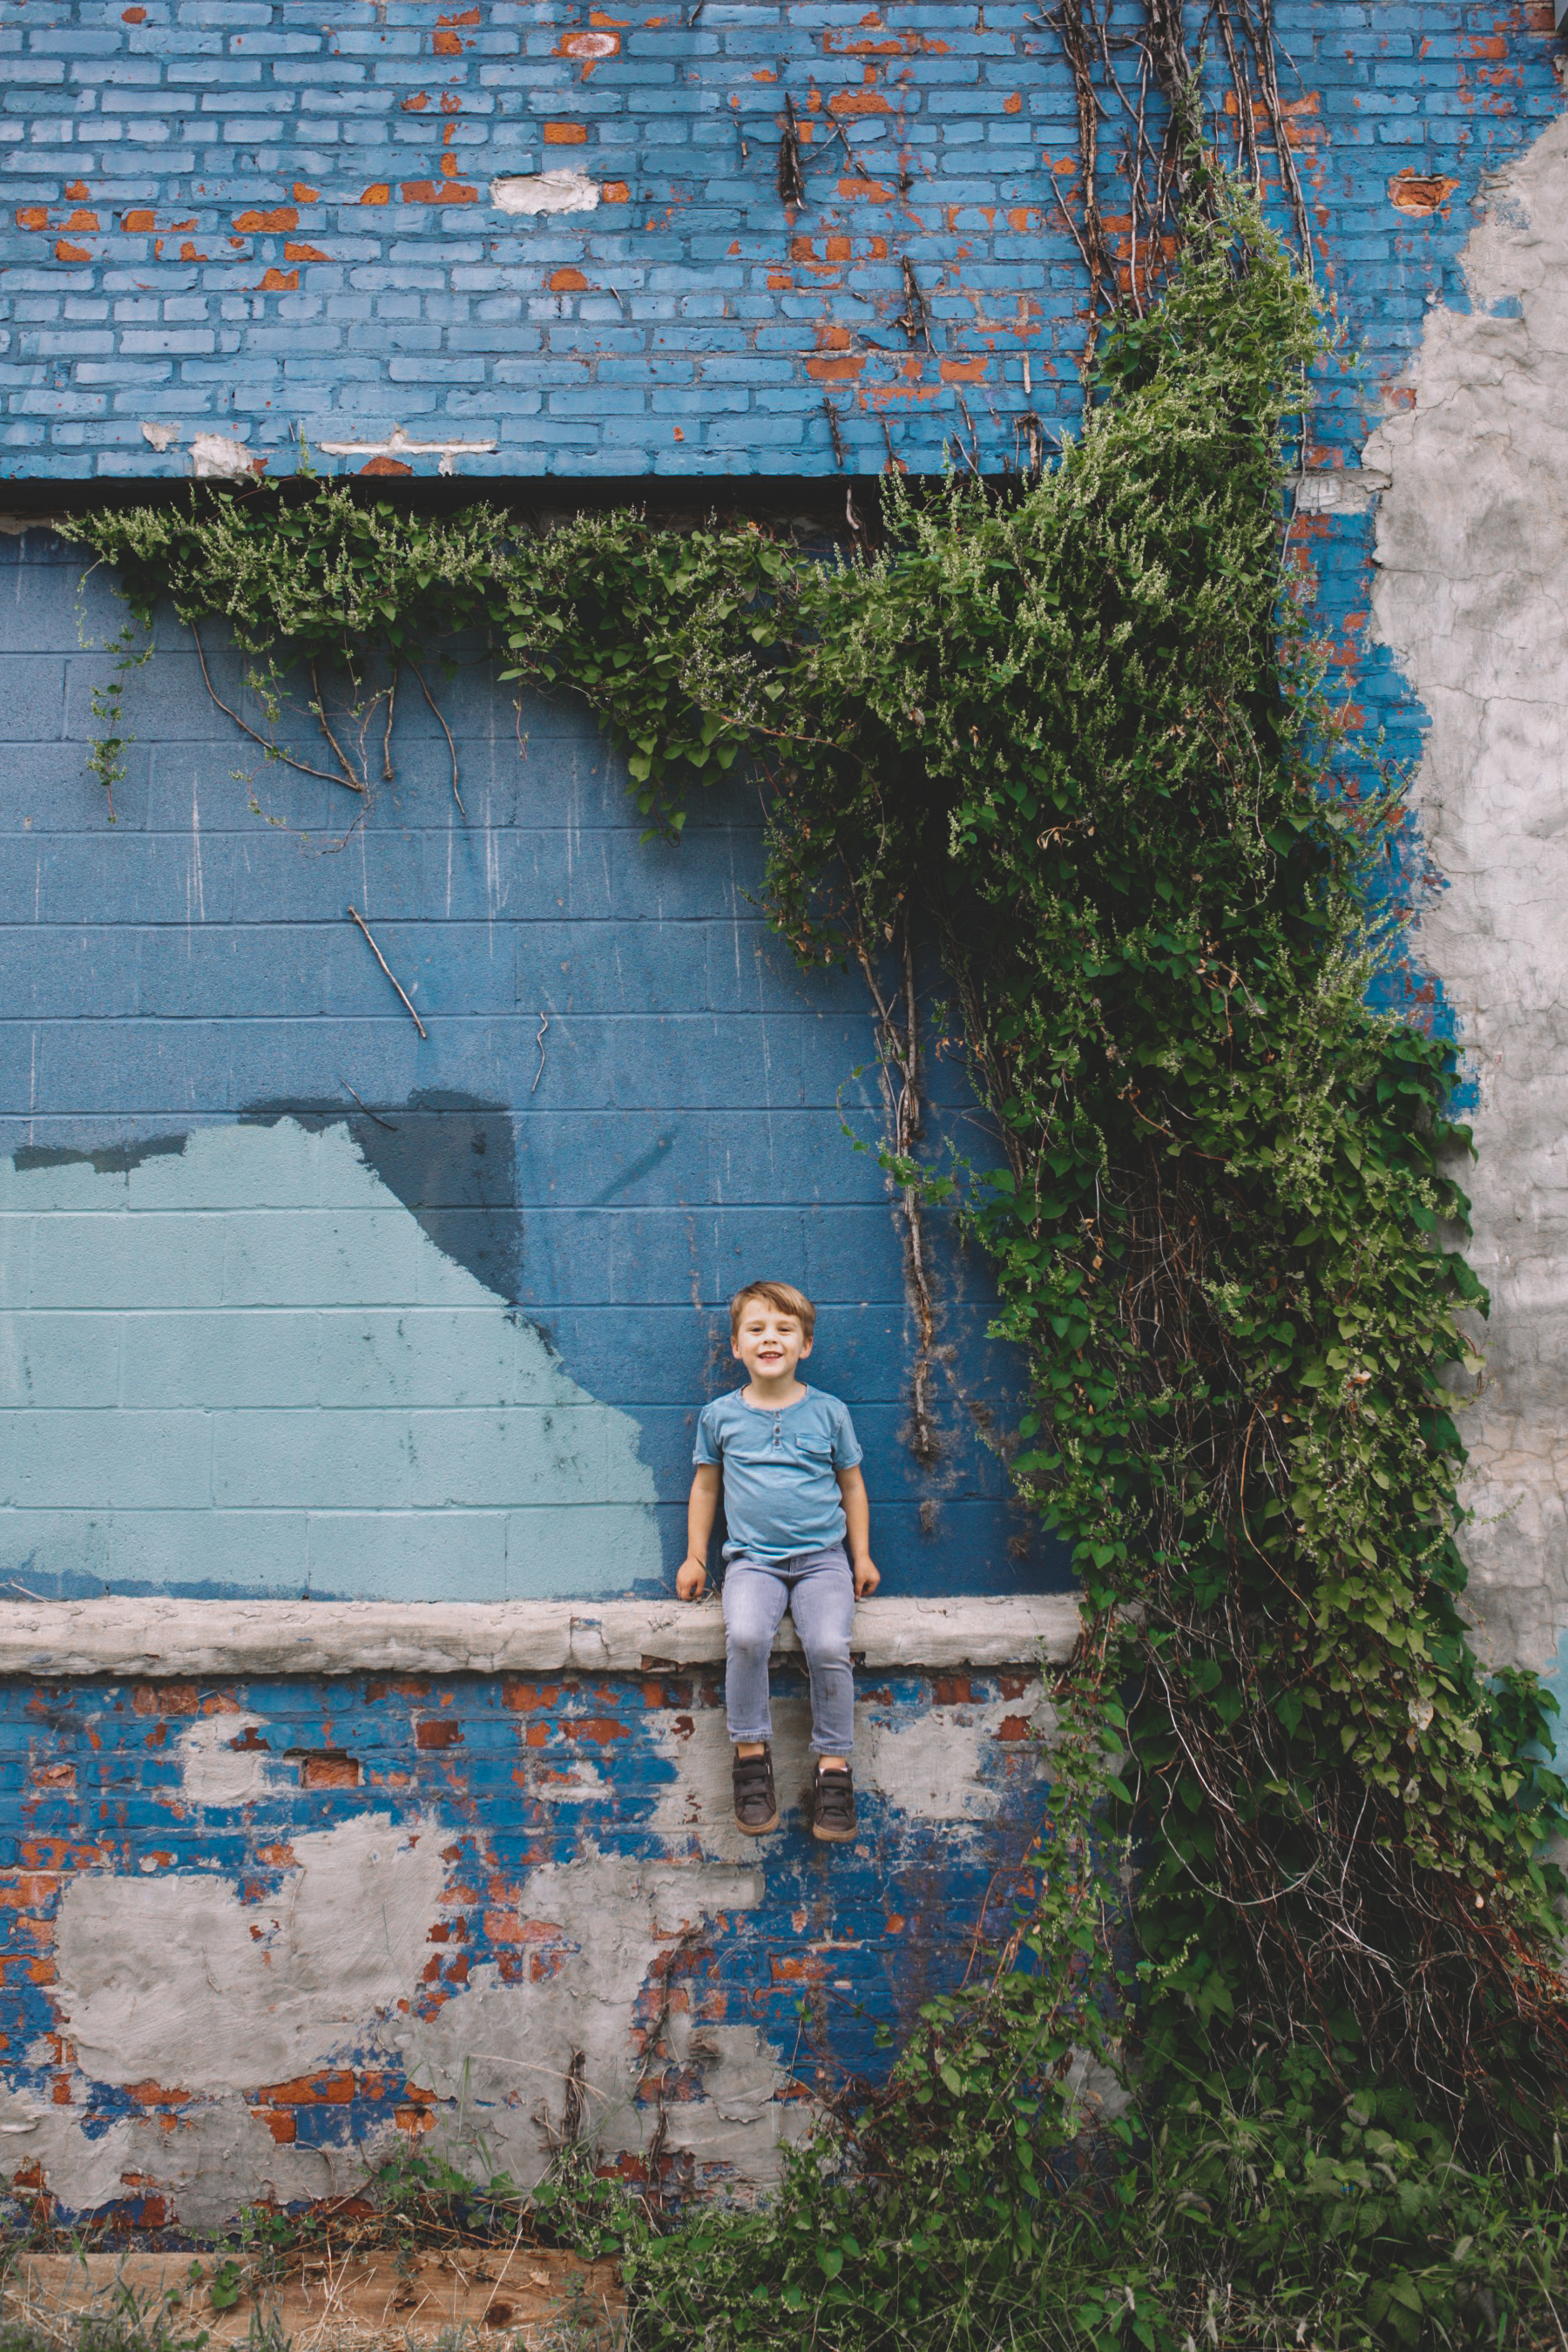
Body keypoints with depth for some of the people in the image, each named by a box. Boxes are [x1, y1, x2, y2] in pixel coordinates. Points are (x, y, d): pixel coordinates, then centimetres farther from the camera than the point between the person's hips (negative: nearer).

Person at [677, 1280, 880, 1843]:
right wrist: (695, 1557, 13)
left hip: (822, 1557, 0)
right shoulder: (719, 1415, 6)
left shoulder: (829, 1412, 5)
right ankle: (751, 1752, -8)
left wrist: (862, 1556, 11)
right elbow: (705, 1485, 16)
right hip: (752, 1559, 0)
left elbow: (852, 1484, 14)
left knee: (829, 1647, -25)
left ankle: (834, 1764, -5)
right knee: (745, 1636, -29)